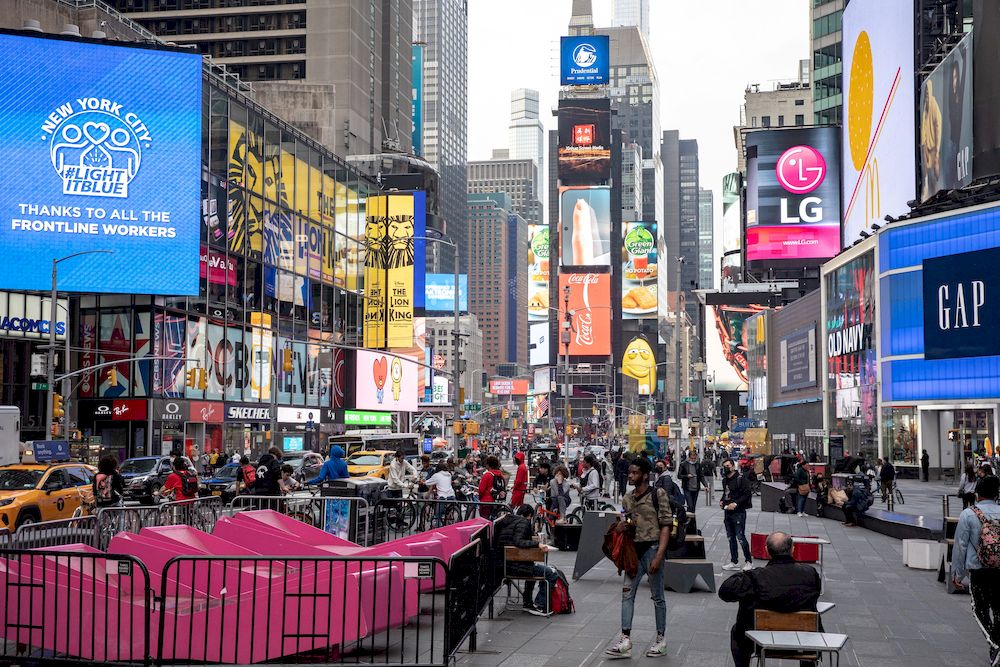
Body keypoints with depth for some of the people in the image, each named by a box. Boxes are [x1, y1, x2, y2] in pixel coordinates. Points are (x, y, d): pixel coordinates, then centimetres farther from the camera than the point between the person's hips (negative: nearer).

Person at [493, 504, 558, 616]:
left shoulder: (506, 520, 16)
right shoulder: (523, 522, -10)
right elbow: (518, 542, -26)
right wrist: (537, 544, -31)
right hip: (513, 565, -10)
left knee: (533, 566, 39)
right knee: (552, 574, -11)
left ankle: (528, 603, 38)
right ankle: (538, 606, -5)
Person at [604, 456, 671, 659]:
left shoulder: (658, 495, -7)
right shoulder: (627, 499, 12)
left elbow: (666, 526, -11)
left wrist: (658, 556, -17)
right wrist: (622, 526, -1)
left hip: (652, 548, -6)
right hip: (634, 550, 6)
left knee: (657, 596, 4)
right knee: (627, 593, 0)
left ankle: (661, 639, 15)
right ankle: (625, 642, 1)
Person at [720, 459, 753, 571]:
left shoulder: (740, 479, -12)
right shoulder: (725, 480, 12)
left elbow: (747, 494, -16)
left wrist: (735, 504, -21)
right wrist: (722, 501, 7)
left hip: (738, 512, -8)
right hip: (728, 512, 8)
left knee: (740, 537, -7)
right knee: (731, 538, 12)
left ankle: (749, 561, 6)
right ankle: (734, 562, 20)